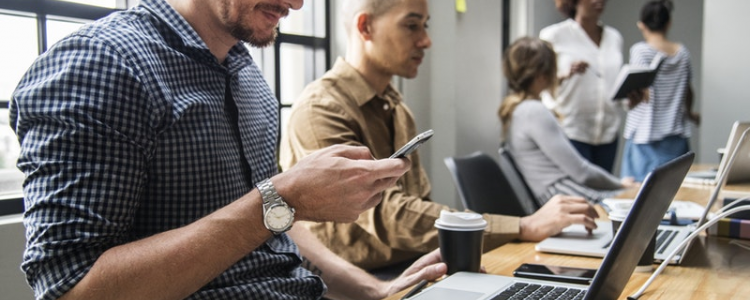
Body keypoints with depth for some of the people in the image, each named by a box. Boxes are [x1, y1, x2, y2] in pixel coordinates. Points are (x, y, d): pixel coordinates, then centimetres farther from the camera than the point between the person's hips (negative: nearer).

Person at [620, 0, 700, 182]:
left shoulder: (640, 50, -7)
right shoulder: (682, 52, 7)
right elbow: (688, 90, 17)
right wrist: (689, 113, 35)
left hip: (645, 135, -5)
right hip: (676, 135, 5)